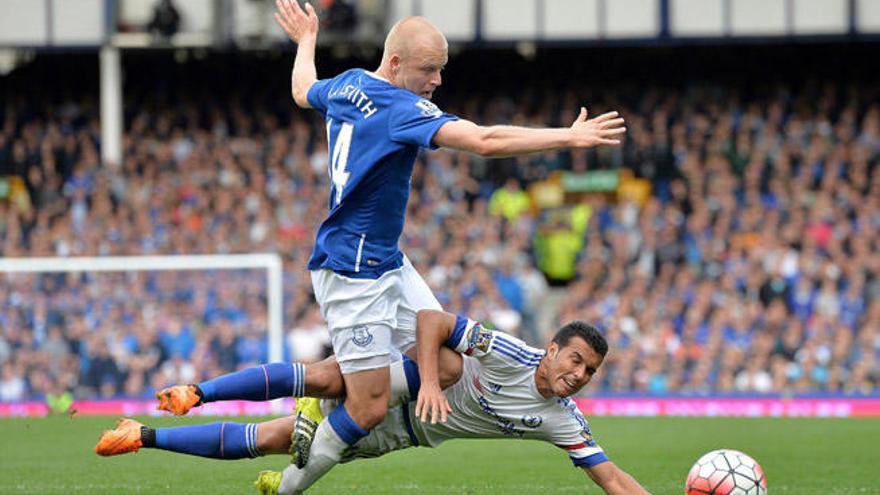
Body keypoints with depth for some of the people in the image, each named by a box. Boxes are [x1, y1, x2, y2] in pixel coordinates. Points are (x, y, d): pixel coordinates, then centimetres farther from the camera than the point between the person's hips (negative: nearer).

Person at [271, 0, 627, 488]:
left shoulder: (345, 85, 5)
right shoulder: (401, 109, -22)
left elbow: (302, 90, 29)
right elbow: (485, 141, -32)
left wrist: (306, 40, 49)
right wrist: (569, 137, -29)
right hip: (353, 272, -10)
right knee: (369, 408, -7)